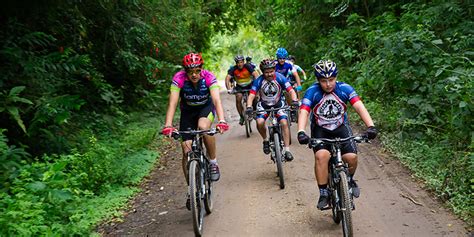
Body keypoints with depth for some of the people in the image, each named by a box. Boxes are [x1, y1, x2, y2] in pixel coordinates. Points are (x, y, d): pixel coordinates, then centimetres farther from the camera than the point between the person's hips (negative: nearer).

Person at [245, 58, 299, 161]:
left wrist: (294, 100, -42)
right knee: (260, 122, -25)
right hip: (264, 104, 0)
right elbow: (252, 95, -25)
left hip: (278, 103, 0)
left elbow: (291, 90, -23)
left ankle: (287, 150, -14)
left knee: (284, 123, -21)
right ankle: (265, 140, 4)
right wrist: (249, 107, -43)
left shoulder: (280, 78, -20)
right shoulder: (259, 81, -20)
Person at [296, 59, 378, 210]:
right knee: (321, 156, -28)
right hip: (320, 130, -1)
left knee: (352, 157, -19)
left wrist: (370, 126, -40)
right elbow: (304, 112, -28)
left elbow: (359, 107, -24)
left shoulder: (344, 89, -15)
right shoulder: (312, 92, -18)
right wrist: (301, 132, -46)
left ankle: (350, 180, 15)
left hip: (341, 127, 1)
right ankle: (323, 193, -12)